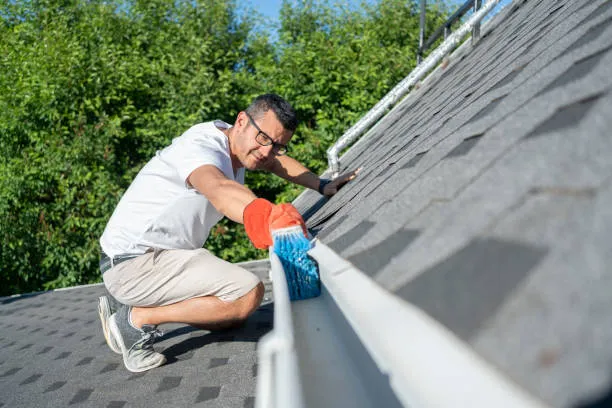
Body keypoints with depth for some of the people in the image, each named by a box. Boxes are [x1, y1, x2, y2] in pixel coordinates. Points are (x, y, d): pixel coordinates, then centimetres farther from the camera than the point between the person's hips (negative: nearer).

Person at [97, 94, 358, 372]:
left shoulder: (230, 140, 4)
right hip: (133, 264, -10)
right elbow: (220, 190, -48)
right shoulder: (200, 148, -24)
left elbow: (275, 162, 21)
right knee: (248, 294, -22)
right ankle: (137, 319, -9)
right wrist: (262, 215, -68)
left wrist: (322, 186, 10)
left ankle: (127, 304, 18)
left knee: (233, 319, 13)